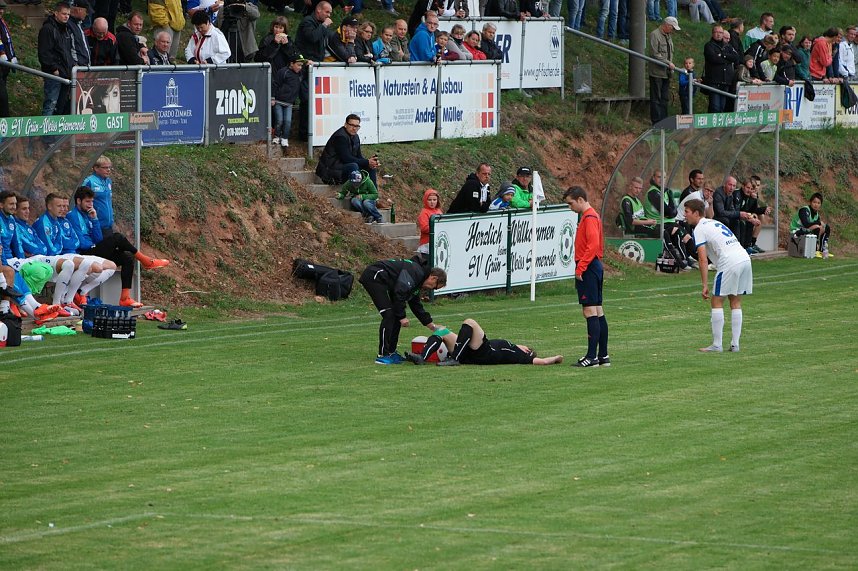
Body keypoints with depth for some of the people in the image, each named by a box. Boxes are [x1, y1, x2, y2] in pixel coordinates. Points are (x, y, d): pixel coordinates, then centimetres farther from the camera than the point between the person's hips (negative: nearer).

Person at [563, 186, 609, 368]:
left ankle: (592, 357, -13)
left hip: (588, 269, -10)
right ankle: (603, 356, 13)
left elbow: (593, 245, -23)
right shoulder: (591, 216, 17)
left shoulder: (589, 218, -13)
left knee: (590, 311, -11)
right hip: (595, 266, 10)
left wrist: (580, 268, -21)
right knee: (598, 311, 11)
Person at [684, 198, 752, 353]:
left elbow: (703, 260, -10)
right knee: (736, 303, 13)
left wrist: (705, 285, -10)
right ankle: (735, 344, 11)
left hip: (729, 263, -8)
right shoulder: (714, 222, 26)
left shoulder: (699, 230, -1)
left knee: (717, 302, 0)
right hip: (745, 258, 8)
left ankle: (717, 345, -2)